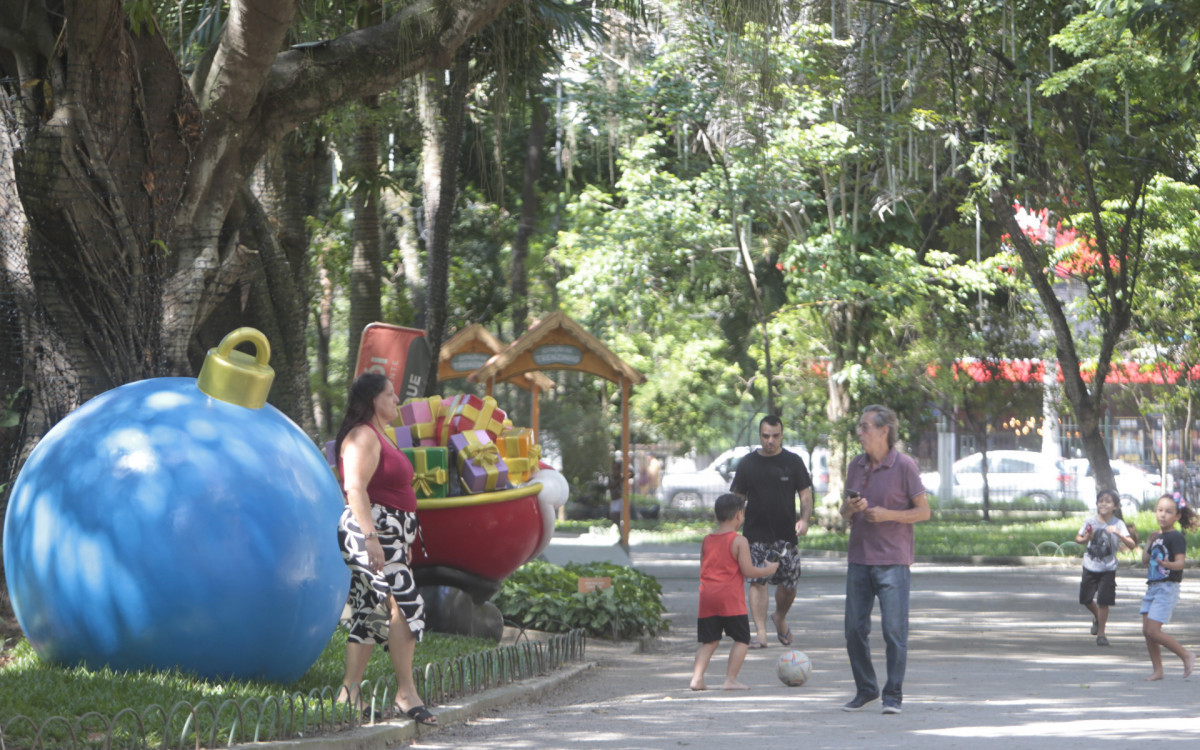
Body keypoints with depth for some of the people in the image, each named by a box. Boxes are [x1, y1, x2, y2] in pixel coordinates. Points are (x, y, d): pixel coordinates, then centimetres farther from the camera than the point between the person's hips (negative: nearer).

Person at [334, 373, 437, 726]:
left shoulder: (380, 437, 23)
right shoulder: (363, 436, -10)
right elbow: (354, 488, -20)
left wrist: (404, 540, 26)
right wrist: (370, 537, -27)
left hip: (389, 535, 11)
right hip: (369, 529, -11)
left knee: (369, 612, 7)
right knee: (404, 603, -15)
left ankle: (350, 693, 7)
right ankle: (406, 694, -16)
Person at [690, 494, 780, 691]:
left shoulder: (706, 540, 10)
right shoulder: (739, 541, -7)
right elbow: (747, 570, -11)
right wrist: (769, 569, 4)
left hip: (707, 596, 6)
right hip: (730, 598, -6)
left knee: (709, 641, 13)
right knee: (742, 639, 5)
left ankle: (697, 677, 2)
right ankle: (730, 679, -3)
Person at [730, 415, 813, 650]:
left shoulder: (793, 462, 5)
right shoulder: (747, 463, 6)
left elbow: (806, 494, 4)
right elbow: (737, 498, 11)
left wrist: (804, 519, -14)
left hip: (785, 534, 0)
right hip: (756, 534, 0)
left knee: (789, 583, 2)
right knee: (758, 581, -9)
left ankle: (780, 617, 32)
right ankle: (760, 633, -8)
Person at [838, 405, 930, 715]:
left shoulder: (904, 466, -5)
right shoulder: (856, 465, 12)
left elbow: (923, 511, -4)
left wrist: (887, 514, -17)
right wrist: (849, 509, -5)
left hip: (892, 561, -5)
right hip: (858, 559, 6)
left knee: (894, 630, -7)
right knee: (855, 630, 5)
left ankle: (893, 695, 2)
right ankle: (865, 689, 19)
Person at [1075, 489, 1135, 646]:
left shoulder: (1118, 524, -9)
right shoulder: (1090, 522, -4)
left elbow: (1132, 545, -17)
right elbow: (1078, 538, 8)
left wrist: (1118, 534, -32)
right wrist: (1085, 539, -15)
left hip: (1108, 569, -3)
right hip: (1090, 567, 3)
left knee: (1103, 602, -5)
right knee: (1086, 599, 11)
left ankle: (1101, 633, 10)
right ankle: (1097, 618, 42)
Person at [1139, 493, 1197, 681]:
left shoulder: (1176, 537, -11)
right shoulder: (1158, 537, 15)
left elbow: (1180, 562, -23)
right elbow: (1146, 559, 18)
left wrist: (1168, 564, -42)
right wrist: (1149, 542, 10)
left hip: (1167, 588, -9)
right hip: (1152, 587, 9)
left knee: (1153, 631, -14)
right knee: (1147, 631, 6)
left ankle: (1186, 655, 1)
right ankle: (1157, 670, 14)